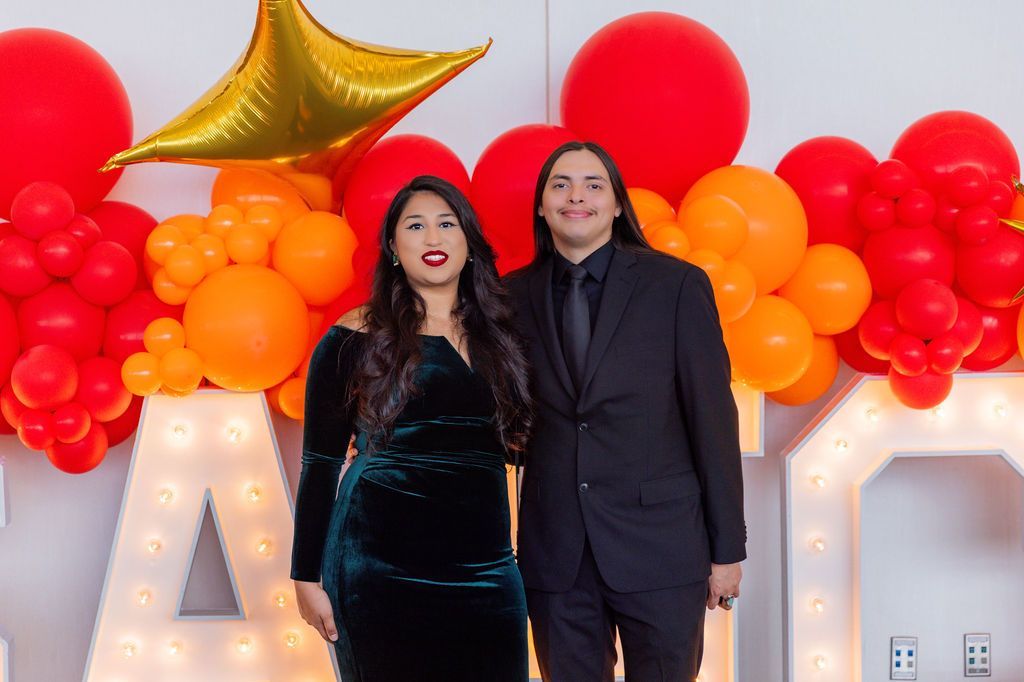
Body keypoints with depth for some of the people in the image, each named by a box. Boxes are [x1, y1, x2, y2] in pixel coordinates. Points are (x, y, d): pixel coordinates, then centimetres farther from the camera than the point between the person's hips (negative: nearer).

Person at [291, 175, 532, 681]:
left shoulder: (499, 335, 11)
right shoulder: (357, 338, -1)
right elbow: (319, 462, 0)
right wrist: (306, 577, -2)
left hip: (484, 566, 4)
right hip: (380, 569, -4)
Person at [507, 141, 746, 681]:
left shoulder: (678, 285, -3)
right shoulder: (514, 296, 5)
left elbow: (713, 419, -3)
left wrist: (728, 548, -3)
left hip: (659, 548, -2)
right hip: (554, 553, 2)